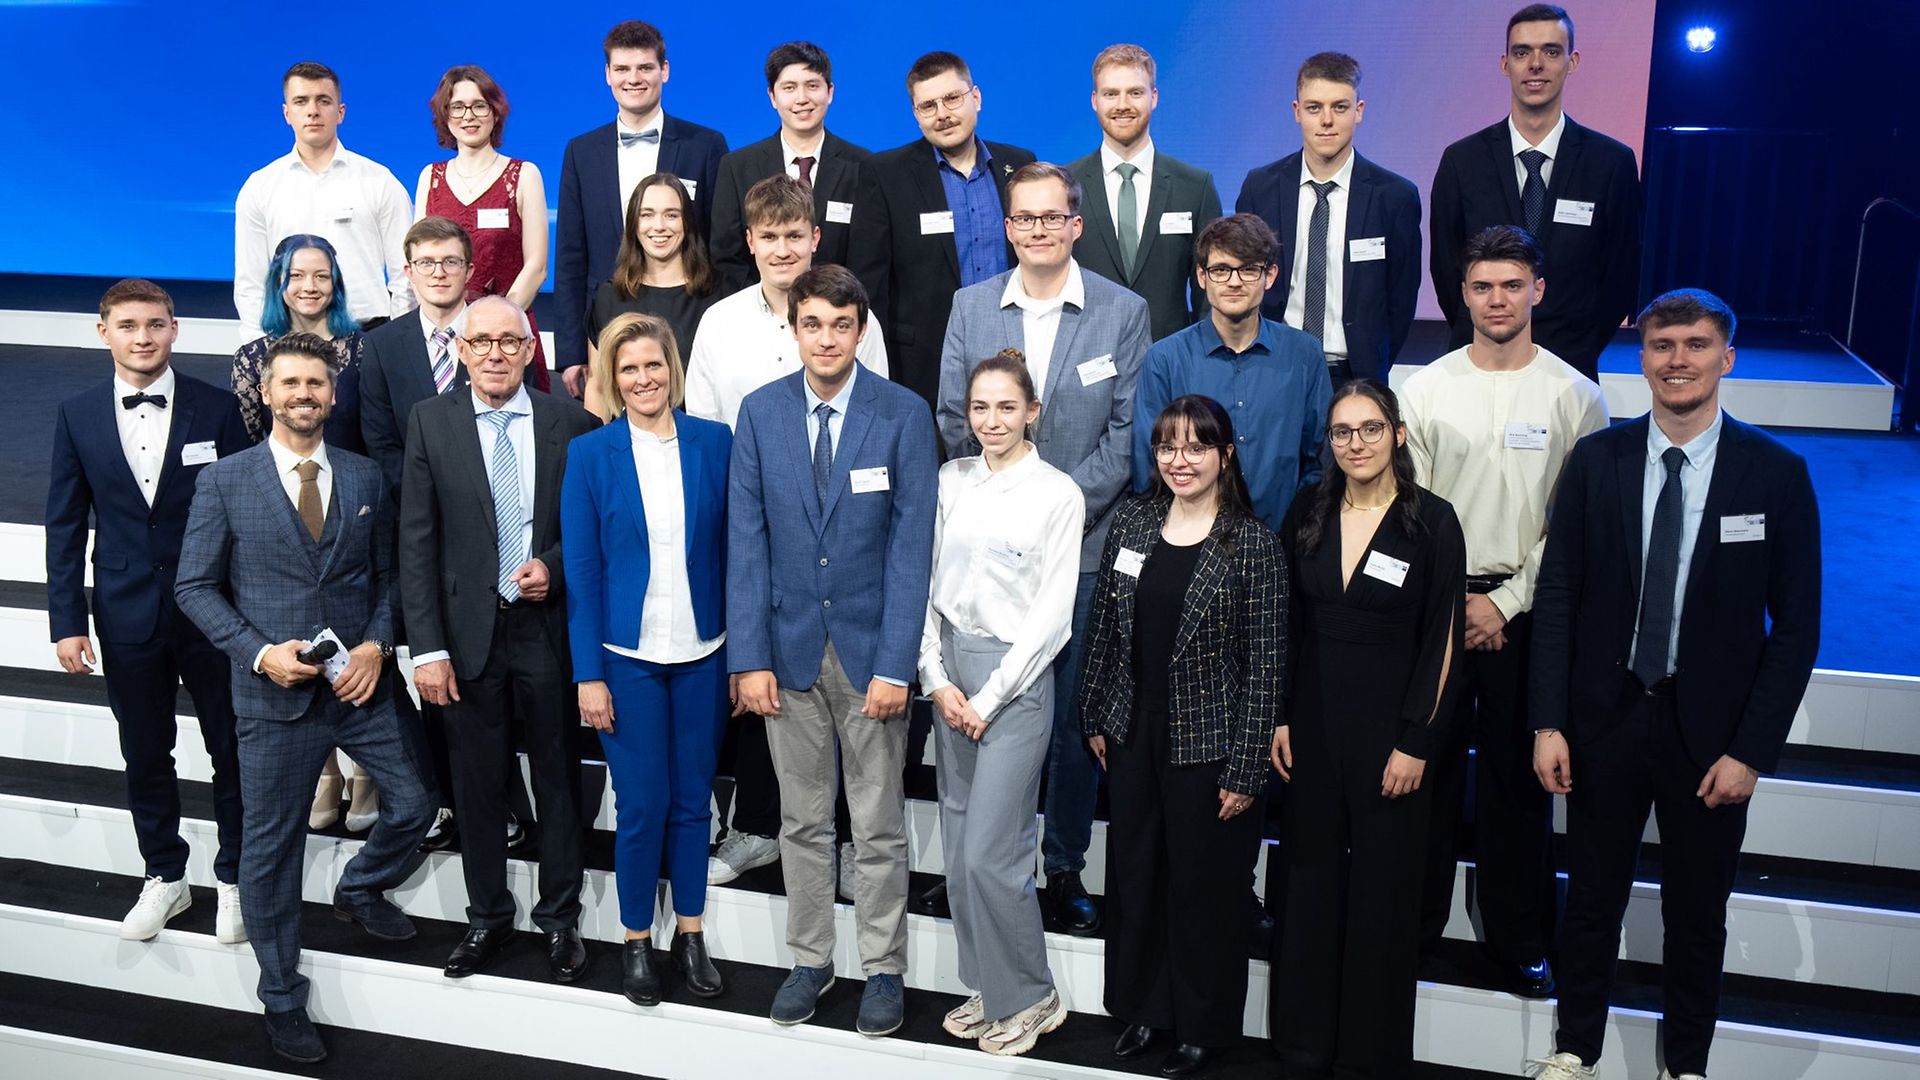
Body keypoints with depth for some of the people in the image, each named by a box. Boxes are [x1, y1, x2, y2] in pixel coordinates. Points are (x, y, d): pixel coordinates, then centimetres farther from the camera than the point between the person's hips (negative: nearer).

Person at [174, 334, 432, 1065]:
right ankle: (282, 997, 24)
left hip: (360, 683, 3)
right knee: (272, 848, 7)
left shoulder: (365, 478, 5)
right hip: (275, 695, -3)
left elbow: (386, 575, 9)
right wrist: (260, 652, -15)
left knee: (411, 807, 9)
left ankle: (359, 892, 42)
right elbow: (195, 587, -3)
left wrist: (375, 645, -8)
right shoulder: (224, 481, -4)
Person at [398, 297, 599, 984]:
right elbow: (416, 543, -2)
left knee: (558, 782, 10)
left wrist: (555, 568, -13)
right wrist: (427, 647, -8)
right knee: (478, 785, 12)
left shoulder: (571, 423, -2)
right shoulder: (431, 423, 0)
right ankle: (487, 916, 29)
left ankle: (560, 919, 27)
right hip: (469, 632, 1)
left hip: (549, 626, 0)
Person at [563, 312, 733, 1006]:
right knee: (642, 805, 4)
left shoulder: (716, 443, 0)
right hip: (627, 656, -1)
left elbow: (732, 551, 3)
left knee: (693, 799, 11)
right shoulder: (590, 454, -2)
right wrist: (588, 674, -6)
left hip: (703, 654, 1)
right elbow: (582, 571, -2)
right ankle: (637, 941, 22)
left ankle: (690, 934, 26)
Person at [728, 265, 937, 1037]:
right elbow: (746, 540, 0)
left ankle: (883, 969, 23)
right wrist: (749, 657, -5)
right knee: (802, 821, 13)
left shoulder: (904, 414, -7)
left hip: (869, 646, -2)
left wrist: (895, 664, -13)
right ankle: (810, 959, 28)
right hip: (789, 646, 2)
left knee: (878, 825, 8)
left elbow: (912, 543, -9)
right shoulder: (760, 412, 0)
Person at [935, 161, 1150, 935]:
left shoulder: (1124, 312, 1)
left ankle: (1066, 866, 18)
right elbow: (955, 421, 5)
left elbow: (1127, 432, -3)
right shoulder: (971, 307, 7)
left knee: (1075, 712, 4)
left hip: (1083, 544, -1)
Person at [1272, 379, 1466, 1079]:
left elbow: (1442, 642, -8)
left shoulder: (1432, 521, -8)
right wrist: (1280, 717, 3)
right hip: (1313, 724, 3)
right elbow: (1286, 625, 8)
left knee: (1383, 890, 7)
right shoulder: (1307, 514, 3)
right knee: (1311, 882, 11)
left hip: (1390, 728, -3)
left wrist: (1415, 742, -11)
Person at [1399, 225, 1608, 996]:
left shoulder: (1574, 395, -1)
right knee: (1428, 766, 8)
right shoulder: (1426, 389, 2)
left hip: (1524, 609, -1)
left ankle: (1520, 940, 20)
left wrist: (1505, 602, -8)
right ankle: (1415, 922, 23)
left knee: (1517, 778, 6)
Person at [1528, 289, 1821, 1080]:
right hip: (1604, 718, 1)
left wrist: (1752, 749, -9)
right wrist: (1548, 722, -5)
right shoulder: (1595, 460, -3)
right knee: (1592, 897, 14)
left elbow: (1797, 625, -5)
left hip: (1708, 731, -1)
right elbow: (1557, 595, -1)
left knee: (1697, 912, 13)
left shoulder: (1777, 474, -7)